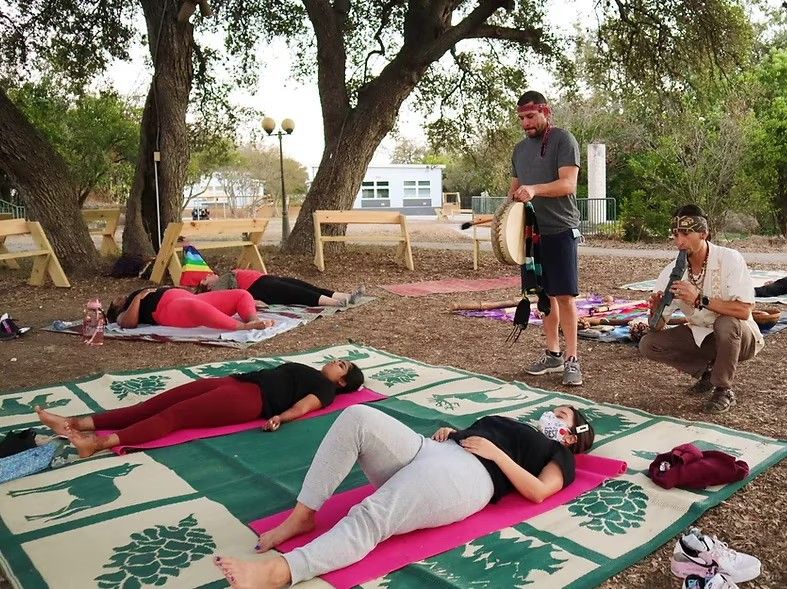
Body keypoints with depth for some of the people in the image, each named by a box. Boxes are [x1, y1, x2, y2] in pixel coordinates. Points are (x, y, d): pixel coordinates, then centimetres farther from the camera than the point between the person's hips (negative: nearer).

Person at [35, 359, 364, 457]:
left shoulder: (326, 388, 7)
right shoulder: (309, 372, 33)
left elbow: (304, 405, -12)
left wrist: (279, 417, -29)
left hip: (252, 398, -8)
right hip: (237, 382, 8)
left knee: (175, 414, -26)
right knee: (159, 402, -7)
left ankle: (102, 443, -41)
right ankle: (79, 423, -15)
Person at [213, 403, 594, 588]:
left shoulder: (559, 455, 21)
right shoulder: (520, 430, 41)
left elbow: (537, 491, 0)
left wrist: (496, 453, -4)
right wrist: (450, 431, 15)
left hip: (468, 475, -7)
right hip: (430, 450, 7)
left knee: (372, 518, -34)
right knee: (358, 418, -22)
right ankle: (303, 515, -21)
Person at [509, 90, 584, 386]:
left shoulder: (564, 140, -6)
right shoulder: (520, 148, 15)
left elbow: (568, 184, -17)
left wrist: (534, 189, -32)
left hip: (560, 230, -6)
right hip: (532, 230, 6)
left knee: (565, 294, -6)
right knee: (544, 293, 10)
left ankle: (572, 359, 0)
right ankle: (553, 354, 19)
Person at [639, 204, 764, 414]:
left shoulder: (729, 259, -21)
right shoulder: (672, 271, -9)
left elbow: (744, 310, -31)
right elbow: (658, 327, -8)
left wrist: (700, 300, -37)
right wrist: (655, 311, -31)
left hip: (739, 337, -4)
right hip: (700, 336, 5)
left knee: (725, 323, -38)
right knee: (648, 344, -13)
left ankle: (724, 390, -13)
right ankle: (706, 370, 7)